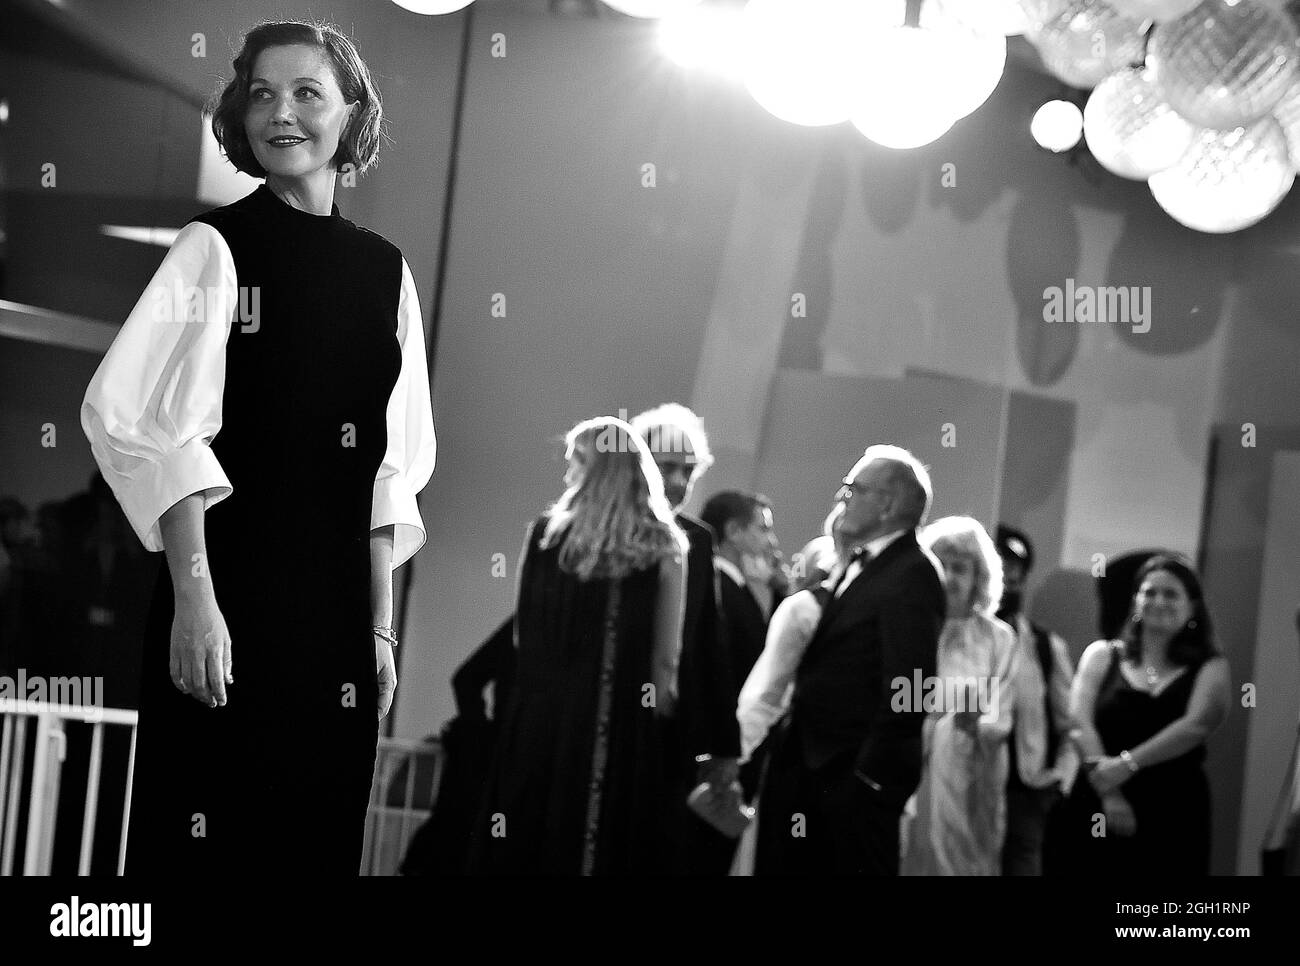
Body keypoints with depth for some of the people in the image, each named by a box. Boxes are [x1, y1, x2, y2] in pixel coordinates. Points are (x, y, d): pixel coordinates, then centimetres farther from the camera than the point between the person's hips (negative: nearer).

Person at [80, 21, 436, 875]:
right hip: (228, 610, -5)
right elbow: (152, 426, -12)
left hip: (338, 618, 5)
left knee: (323, 838, 8)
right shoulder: (217, 249, -4)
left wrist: (381, 626, 7)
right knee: (213, 836, -3)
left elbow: (388, 466, 11)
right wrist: (194, 599, -20)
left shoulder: (384, 269, 10)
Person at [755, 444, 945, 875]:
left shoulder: (912, 573, -14)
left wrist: (872, 773, -20)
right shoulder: (854, 564, 16)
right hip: (812, 763, 9)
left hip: (858, 773, -9)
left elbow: (908, 682, -20)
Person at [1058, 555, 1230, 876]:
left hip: (1173, 816, -1)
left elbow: (1197, 725, -10)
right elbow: (1079, 722, -1)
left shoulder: (1209, 668, 7)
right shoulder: (1102, 655, 11)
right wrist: (1107, 793, -14)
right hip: (1096, 812, 1)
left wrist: (1128, 764, -20)